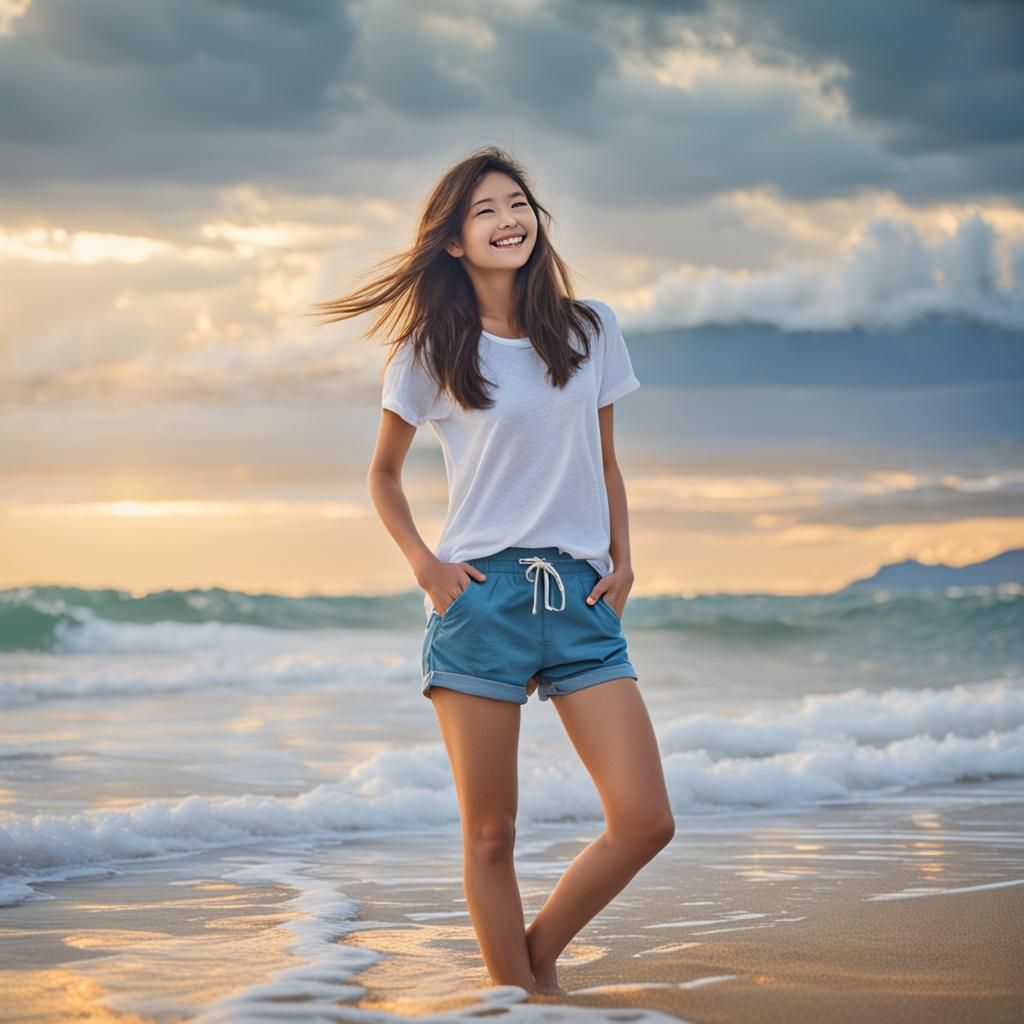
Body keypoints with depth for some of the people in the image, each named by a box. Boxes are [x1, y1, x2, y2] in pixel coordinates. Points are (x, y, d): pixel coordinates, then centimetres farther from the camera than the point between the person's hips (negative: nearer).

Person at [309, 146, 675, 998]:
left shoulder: (590, 330, 10)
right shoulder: (431, 352, 2)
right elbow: (384, 473, 13)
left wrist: (622, 561, 6)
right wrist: (422, 563, -1)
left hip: (583, 597, 3)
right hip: (481, 597, -2)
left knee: (646, 823, -6)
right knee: (491, 836, 0)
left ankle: (539, 952, 17)